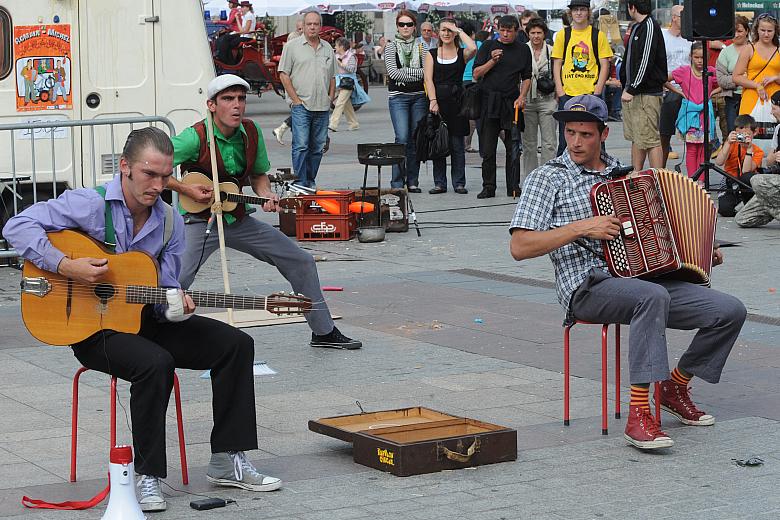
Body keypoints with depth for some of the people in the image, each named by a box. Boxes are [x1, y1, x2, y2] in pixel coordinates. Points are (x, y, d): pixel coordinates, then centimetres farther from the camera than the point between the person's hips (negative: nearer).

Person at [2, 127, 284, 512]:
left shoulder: (171, 223, 4)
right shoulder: (90, 204, -12)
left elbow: (163, 293, 7)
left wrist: (174, 303, -18)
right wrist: (66, 267, -27)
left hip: (145, 320, 6)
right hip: (93, 326, -6)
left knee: (235, 344, -7)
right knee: (155, 363, -35)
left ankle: (227, 460, -2)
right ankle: (148, 476, -21)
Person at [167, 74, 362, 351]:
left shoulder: (252, 132, -1)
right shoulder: (196, 137, -20)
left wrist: (265, 195, -7)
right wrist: (187, 190, -22)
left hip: (239, 219, 6)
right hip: (200, 221, -6)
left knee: (301, 262, 7)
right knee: (176, 282, -27)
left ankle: (323, 332, 20)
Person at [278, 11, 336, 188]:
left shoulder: (328, 48, 15)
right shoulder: (292, 46, 1)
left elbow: (332, 77, 21)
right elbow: (283, 74, -2)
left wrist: (331, 98, 8)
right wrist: (295, 99, -8)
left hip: (322, 107, 5)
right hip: (301, 105, -5)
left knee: (318, 147, 7)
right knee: (301, 145, -11)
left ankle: (311, 181, 16)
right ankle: (301, 183, -10)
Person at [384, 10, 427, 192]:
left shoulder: (420, 46, 10)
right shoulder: (391, 46, 4)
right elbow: (392, 72, -8)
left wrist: (405, 71, -11)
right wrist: (416, 74, -8)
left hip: (419, 96, 3)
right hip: (398, 97, -3)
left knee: (416, 139, 3)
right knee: (402, 138, -13)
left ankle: (413, 181, 11)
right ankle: (397, 182, -8)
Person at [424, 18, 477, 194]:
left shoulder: (462, 54, 5)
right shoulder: (432, 54, 10)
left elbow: (473, 48, -20)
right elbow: (428, 79, 0)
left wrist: (459, 30, -7)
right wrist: (433, 100, -13)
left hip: (456, 100, -1)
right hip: (437, 101, 2)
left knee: (457, 145, 1)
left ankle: (459, 183, 7)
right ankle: (439, 183, 9)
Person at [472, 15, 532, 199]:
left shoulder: (523, 50, 9)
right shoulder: (488, 46, 5)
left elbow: (526, 77, 11)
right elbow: (476, 74, 1)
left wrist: (522, 97, -4)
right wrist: (492, 61, -12)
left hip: (512, 102, 1)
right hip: (489, 102, -1)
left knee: (513, 148, 4)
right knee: (488, 149, -2)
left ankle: (513, 186, 10)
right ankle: (488, 187, 5)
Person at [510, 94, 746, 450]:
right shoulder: (548, 178, 3)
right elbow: (519, 247, -7)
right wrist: (582, 227, -15)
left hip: (642, 278, 6)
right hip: (588, 287, -6)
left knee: (731, 311, -10)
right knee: (653, 297, -39)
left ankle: (675, 385, 12)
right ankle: (639, 415, -38)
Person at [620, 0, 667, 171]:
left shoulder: (650, 27, -13)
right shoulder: (636, 28, 17)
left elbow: (646, 62, -21)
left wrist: (632, 89, -22)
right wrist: (626, 86, 16)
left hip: (646, 93, -10)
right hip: (632, 92, 10)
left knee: (650, 139, -9)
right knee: (636, 138, 15)